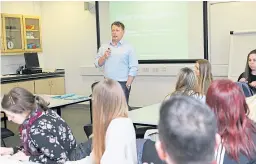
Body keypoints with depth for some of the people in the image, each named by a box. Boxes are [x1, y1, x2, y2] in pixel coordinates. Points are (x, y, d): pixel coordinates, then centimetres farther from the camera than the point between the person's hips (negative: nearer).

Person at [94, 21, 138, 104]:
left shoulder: (129, 48, 0)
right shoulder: (104, 47, 11)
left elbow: (133, 68, -5)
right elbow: (97, 64, 12)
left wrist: (128, 85, -11)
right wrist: (104, 57, -7)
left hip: (122, 84, -3)